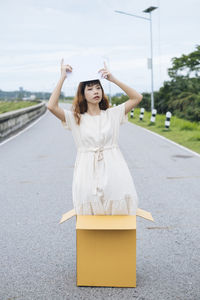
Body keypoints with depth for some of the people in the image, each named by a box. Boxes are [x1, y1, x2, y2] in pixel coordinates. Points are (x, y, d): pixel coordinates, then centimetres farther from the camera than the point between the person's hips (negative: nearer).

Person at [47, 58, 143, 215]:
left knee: (118, 211, -10)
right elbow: (52, 106, -9)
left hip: (112, 168, 1)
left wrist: (113, 79, -2)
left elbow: (137, 98, 2)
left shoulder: (112, 114, 10)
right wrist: (62, 78, -5)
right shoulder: (75, 118, 6)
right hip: (87, 171, -1)